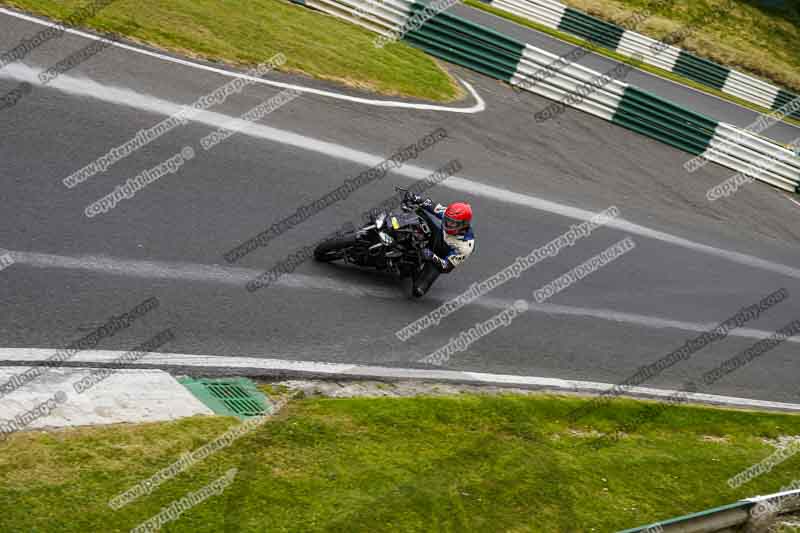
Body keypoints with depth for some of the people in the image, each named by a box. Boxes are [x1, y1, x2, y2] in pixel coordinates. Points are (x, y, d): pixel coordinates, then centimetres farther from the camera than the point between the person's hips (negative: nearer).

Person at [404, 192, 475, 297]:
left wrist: (432, 257, -48)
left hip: (438, 261, -5)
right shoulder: (452, 216, -24)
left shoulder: (465, 246, -37)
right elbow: (433, 207, -9)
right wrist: (417, 199, -25)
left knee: (418, 291, -22)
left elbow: (447, 267, -33)